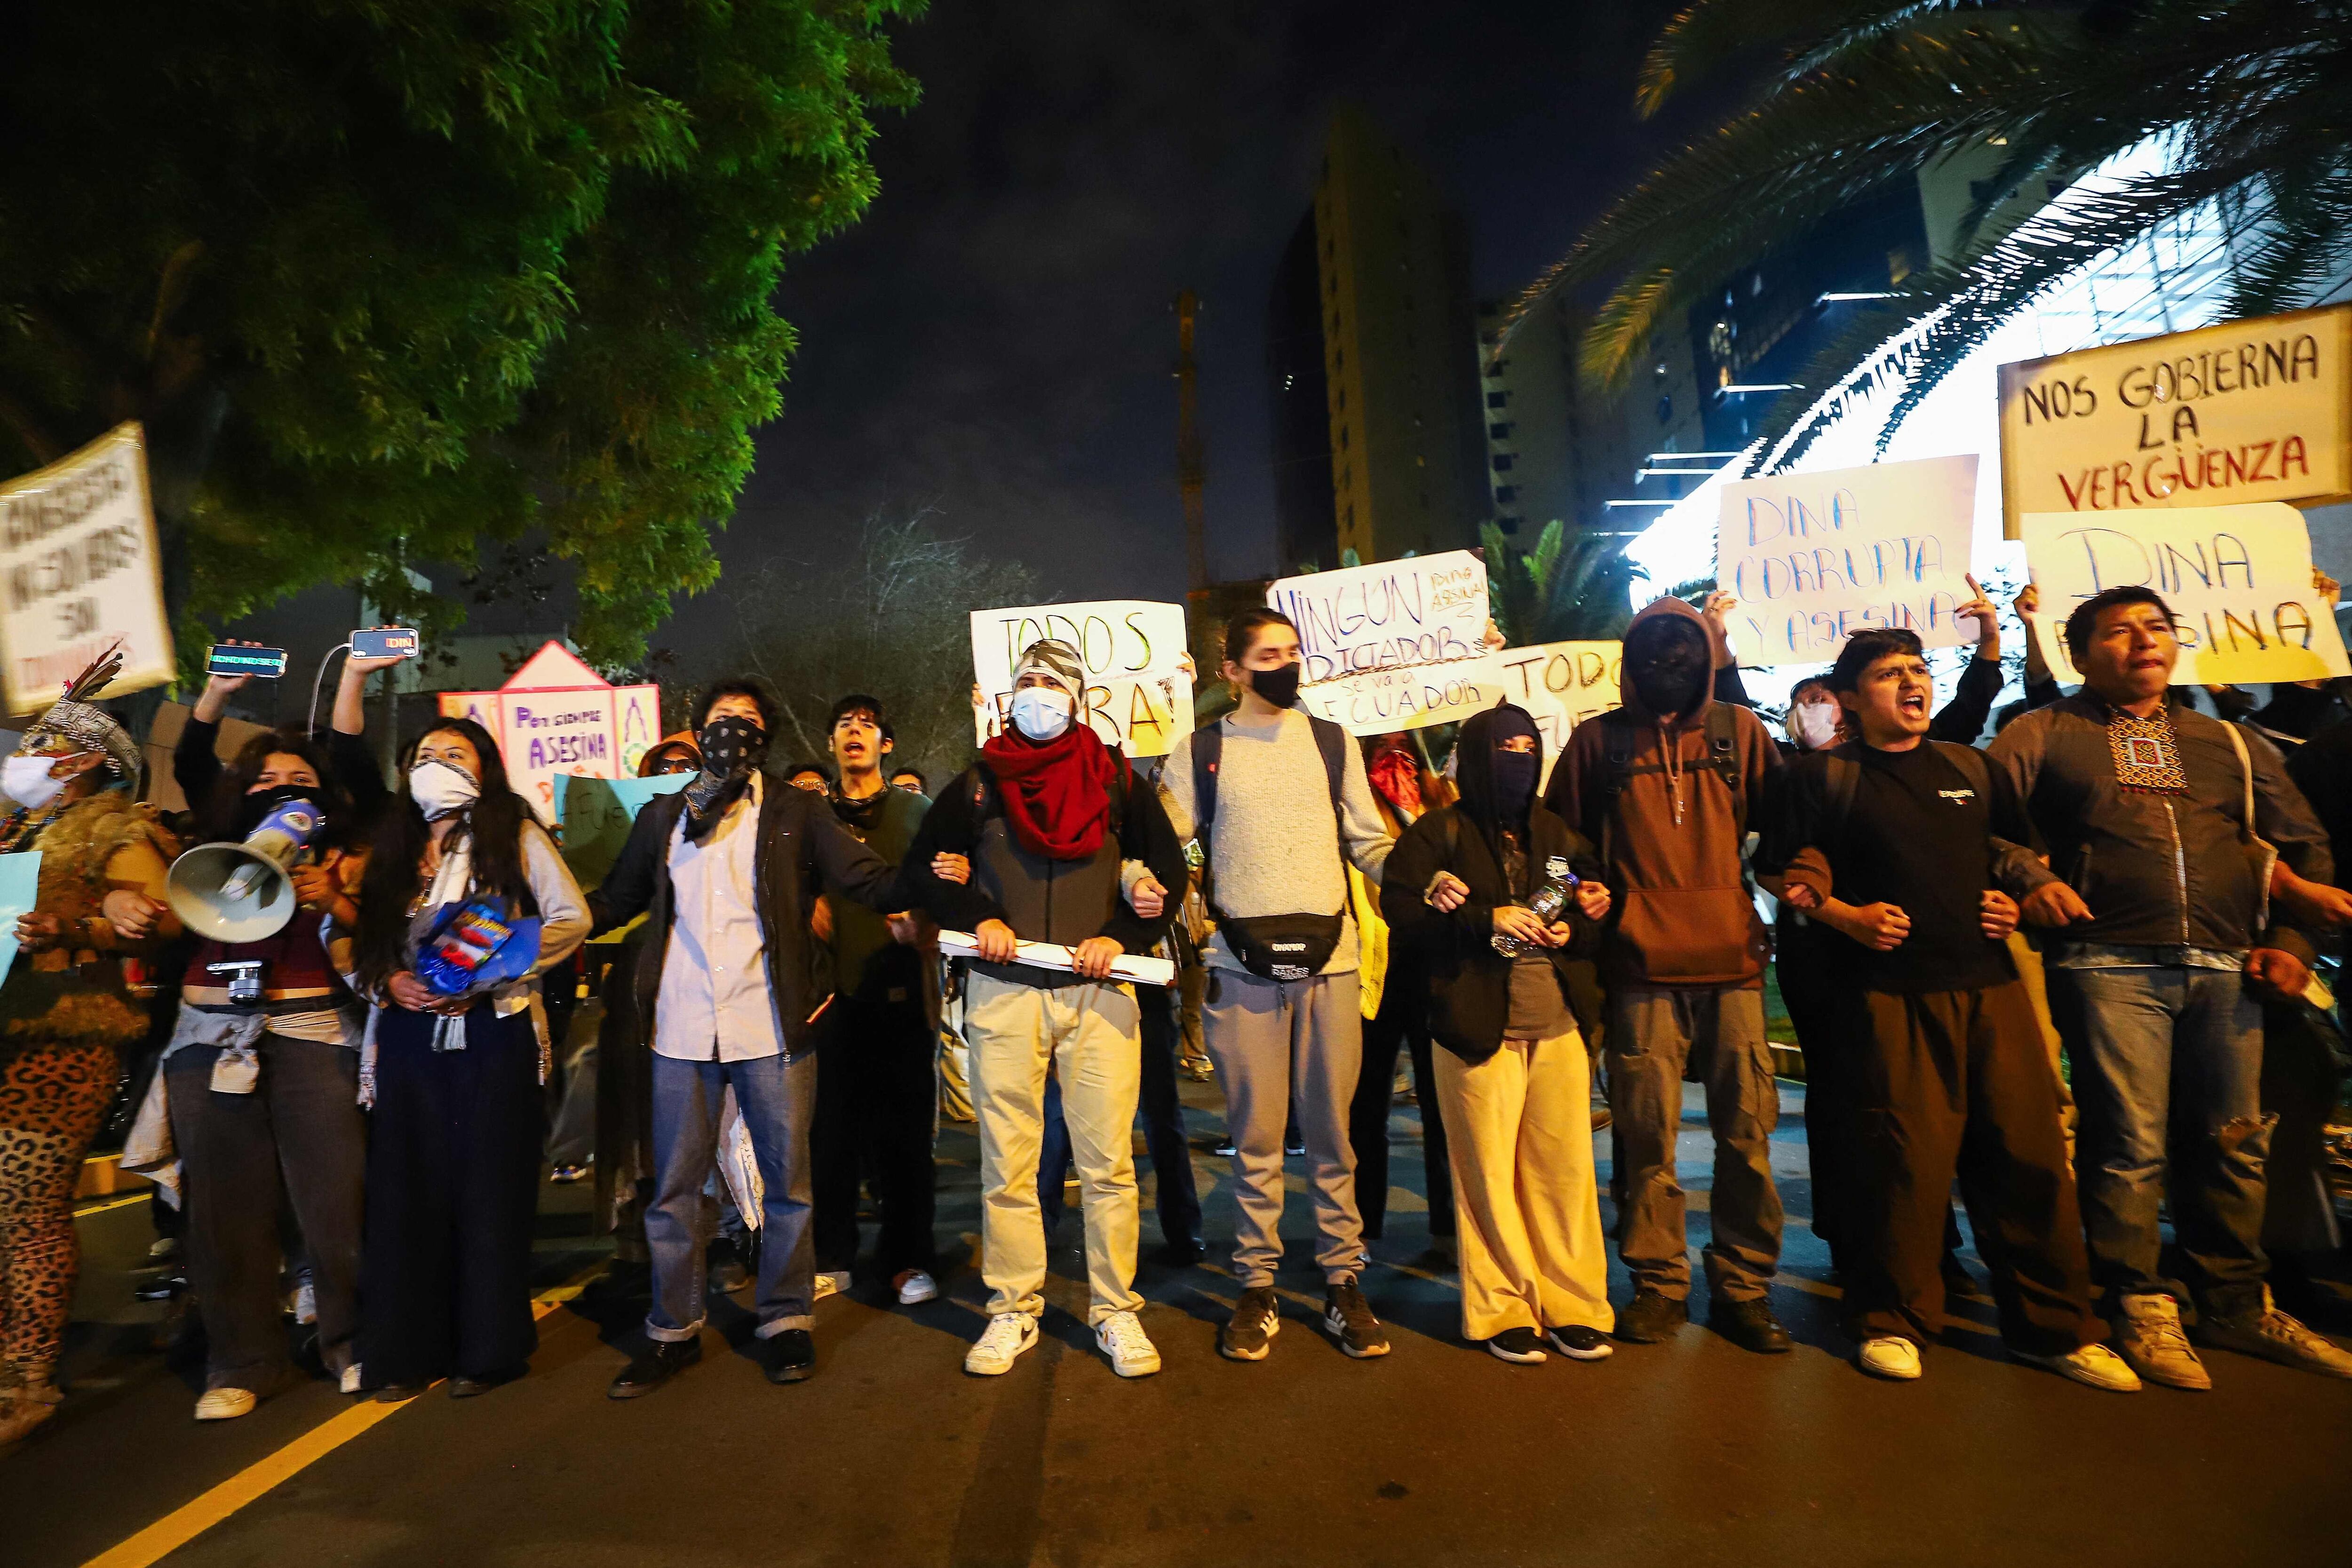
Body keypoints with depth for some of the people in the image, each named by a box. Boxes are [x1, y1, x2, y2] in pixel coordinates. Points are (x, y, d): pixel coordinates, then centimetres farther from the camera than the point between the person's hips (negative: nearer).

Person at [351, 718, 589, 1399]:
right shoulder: (393, 847, 15)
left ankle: (488, 1348, 12)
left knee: (490, 1186, 0)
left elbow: (571, 918, -4)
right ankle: (409, 1350, 17)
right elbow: (363, 939, 13)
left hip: (493, 1030, -3)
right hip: (410, 1032, 4)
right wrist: (389, 981, -7)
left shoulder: (515, 836, 3)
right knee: (408, 1187, 4)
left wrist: (488, 974, -11)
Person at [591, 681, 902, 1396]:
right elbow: (614, 900, 18)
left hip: (772, 1026, -2)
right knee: (675, 1188, 11)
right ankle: (674, 1331, 27)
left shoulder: (795, 813, 5)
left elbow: (868, 879, -4)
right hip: (683, 1030, 2)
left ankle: (785, 1320, 24)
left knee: (786, 1180, 7)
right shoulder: (661, 818, 14)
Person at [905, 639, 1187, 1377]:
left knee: (1107, 1161, 1)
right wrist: (975, 919, -3)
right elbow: (926, 862, 14)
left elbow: (1169, 868, 8)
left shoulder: (1115, 780, 8)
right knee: (1006, 1163, 5)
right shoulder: (979, 782, 9)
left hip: (1098, 989, 0)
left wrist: (1124, 937, -6)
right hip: (1002, 992, 1)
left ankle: (1114, 1310, 15)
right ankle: (1013, 1311, 20)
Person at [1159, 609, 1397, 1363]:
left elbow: (1368, 842, 11)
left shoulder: (1332, 742, 11)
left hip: (1330, 958, 1)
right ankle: (1257, 1287, 19)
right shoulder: (1199, 752, 6)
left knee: (1332, 1133, 7)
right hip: (1242, 964, -1)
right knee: (1255, 1137, 6)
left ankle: (1343, 1280, 20)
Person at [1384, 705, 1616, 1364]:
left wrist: (1572, 928, 1)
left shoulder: (1559, 836, 16)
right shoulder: (1438, 834, 2)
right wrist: (1485, 920, -16)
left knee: (1566, 1169, 6)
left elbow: (1593, 907, 24)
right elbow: (1399, 907, -8)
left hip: (1558, 1026, 4)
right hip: (1478, 1029, -4)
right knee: (1489, 1173, 1)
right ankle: (1503, 1310, 17)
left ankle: (1573, 1306, 21)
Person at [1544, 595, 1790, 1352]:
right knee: (1647, 1134, 3)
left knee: (1747, 1131, 4)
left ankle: (1742, 1287, 19)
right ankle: (1658, 1283, 18)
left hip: (1732, 957, 1)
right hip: (1642, 964, -1)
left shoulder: (1739, 730, 10)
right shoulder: (1599, 740, 8)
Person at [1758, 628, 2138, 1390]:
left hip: (1990, 983, 5)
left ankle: (2056, 1325, 20)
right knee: (1907, 1155, -4)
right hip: (1892, 991, -4)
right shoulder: (1825, 777, 3)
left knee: (2029, 1149, 5)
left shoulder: (1971, 768, 17)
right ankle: (1892, 1321, 12)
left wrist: (2019, 899, 7)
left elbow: (2021, 849, 26)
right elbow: (1780, 872, 2)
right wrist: (1845, 915, -10)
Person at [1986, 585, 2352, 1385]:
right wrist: (2027, 881, -14)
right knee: (2130, 1146, -2)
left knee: (2233, 1145, 10)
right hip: (2110, 966, -4)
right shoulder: (2045, 734, 6)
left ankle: (2236, 1304, 26)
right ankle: (2142, 1309, 11)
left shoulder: (2230, 743, 19)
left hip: (2227, 968, 5)